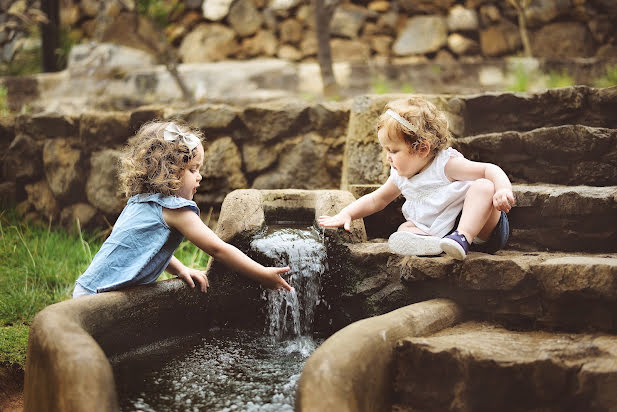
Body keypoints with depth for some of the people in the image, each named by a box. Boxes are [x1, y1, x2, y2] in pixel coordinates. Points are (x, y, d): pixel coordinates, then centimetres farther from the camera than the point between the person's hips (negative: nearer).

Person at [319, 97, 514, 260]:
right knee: (405, 229, -7)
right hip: (442, 235, 7)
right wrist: (345, 214, 10)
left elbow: (490, 170, -19)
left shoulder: (446, 164, -14)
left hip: (482, 231, -7)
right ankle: (430, 243, -37)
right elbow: (376, 200, 21)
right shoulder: (401, 177, 8)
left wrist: (504, 190, -38)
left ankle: (462, 238, -42)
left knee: (483, 186, -29)